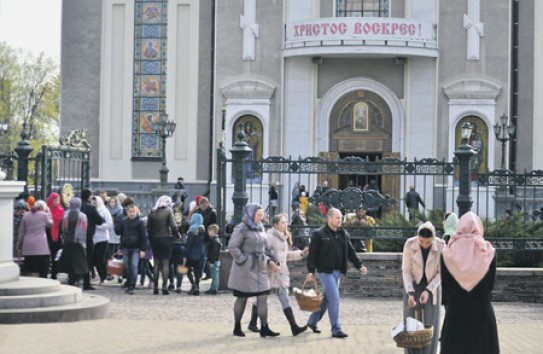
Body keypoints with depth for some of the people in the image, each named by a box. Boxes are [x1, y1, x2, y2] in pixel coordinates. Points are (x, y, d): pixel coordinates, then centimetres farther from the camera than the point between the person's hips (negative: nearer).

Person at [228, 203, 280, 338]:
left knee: (263, 296, -1)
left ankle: (264, 328, 1)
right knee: (242, 298, 4)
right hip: (245, 269, -7)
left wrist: (269, 261, 6)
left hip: (260, 268, 7)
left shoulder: (260, 228, 12)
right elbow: (232, 247, -16)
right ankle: (237, 327, 17)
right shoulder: (242, 228, -11)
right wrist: (243, 260, -17)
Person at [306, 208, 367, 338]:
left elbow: (350, 252, 15)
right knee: (334, 299, -10)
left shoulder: (343, 234, 11)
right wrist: (311, 271, -15)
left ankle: (312, 322, 29)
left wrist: (359, 265, 5)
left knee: (327, 298, 13)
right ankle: (336, 329, -5)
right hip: (326, 272, -7)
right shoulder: (319, 234, -7)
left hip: (337, 272, 7)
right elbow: (312, 253, -9)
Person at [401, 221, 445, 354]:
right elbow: (406, 270, -14)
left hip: (432, 287, 0)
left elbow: (441, 272, -12)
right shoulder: (409, 244, -21)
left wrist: (428, 291, -23)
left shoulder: (441, 246, -21)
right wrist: (410, 293, -25)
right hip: (413, 286, 0)